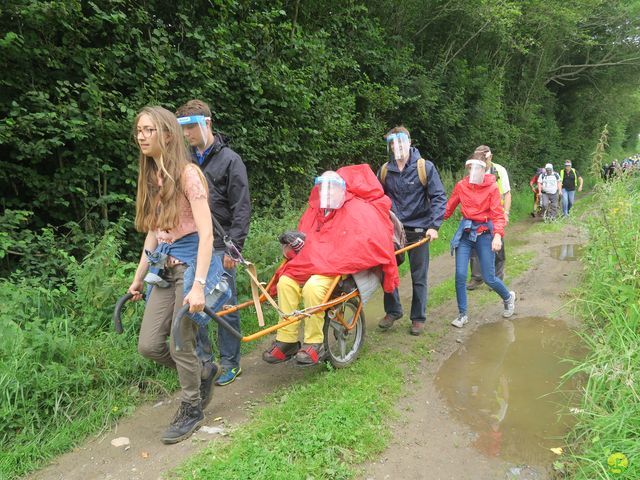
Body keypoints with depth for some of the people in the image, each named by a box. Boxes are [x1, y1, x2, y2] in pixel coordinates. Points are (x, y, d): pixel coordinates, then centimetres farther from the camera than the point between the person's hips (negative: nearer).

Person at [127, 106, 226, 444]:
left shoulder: (187, 173, -13)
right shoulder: (151, 177, 10)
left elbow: (206, 233, -19)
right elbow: (153, 232, 15)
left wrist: (198, 285, -25)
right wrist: (138, 279, 18)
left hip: (191, 262, -7)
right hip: (164, 266, 7)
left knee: (180, 344, -1)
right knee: (149, 346, 4)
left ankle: (191, 410, 23)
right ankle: (198, 372, 32)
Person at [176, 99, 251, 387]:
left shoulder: (229, 160, -5)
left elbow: (241, 209, -8)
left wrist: (233, 247, -14)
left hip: (219, 247, -5)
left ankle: (230, 363, 17)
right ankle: (202, 357, 24)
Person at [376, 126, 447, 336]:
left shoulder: (425, 167, -7)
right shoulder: (385, 170, 2)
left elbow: (439, 197, -7)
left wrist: (434, 226, -16)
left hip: (418, 230, -3)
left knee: (419, 277, 6)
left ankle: (418, 318, 20)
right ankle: (392, 311, 24)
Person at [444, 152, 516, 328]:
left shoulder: (492, 187, -8)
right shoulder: (461, 185, 0)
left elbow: (498, 214, -11)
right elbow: (449, 208, 6)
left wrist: (498, 235, -25)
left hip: (484, 233, -2)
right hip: (465, 233, 3)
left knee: (489, 278, 2)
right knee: (460, 275, -5)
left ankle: (508, 297, 35)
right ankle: (462, 314, 13)